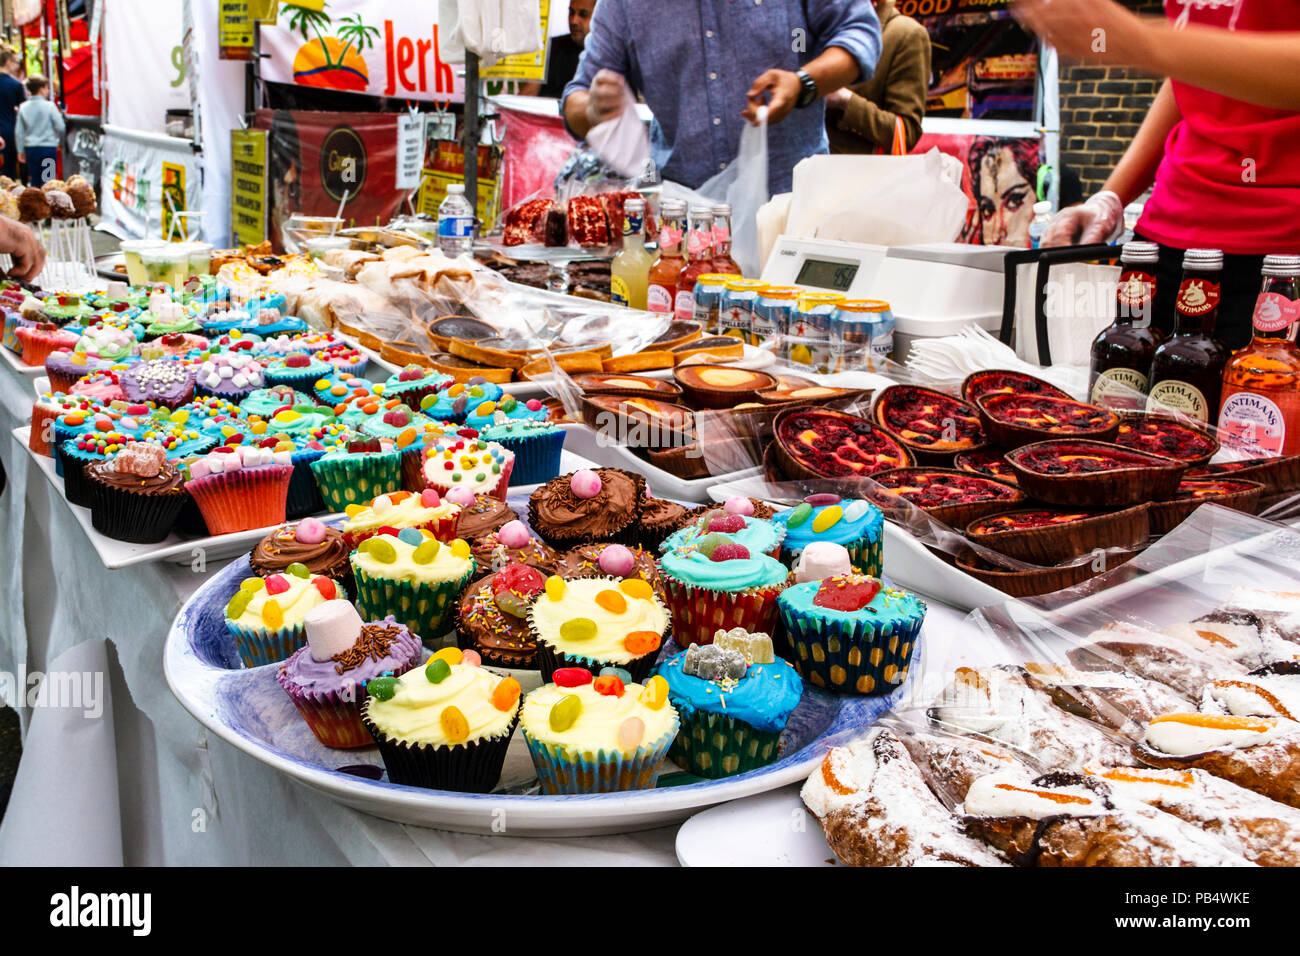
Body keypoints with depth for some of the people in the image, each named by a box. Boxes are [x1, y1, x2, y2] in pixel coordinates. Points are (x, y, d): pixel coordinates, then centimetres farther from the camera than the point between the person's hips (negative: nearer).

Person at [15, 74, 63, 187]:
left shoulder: (23, 107, 2)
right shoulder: (49, 106, -9)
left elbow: (18, 132, 4)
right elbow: (60, 127, -8)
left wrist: (21, 150, 14)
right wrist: (60, 141, 12)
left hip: (30, 148, 3)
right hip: (48, 147, -3)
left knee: (33, 181, 10)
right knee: (48, 181, 1)